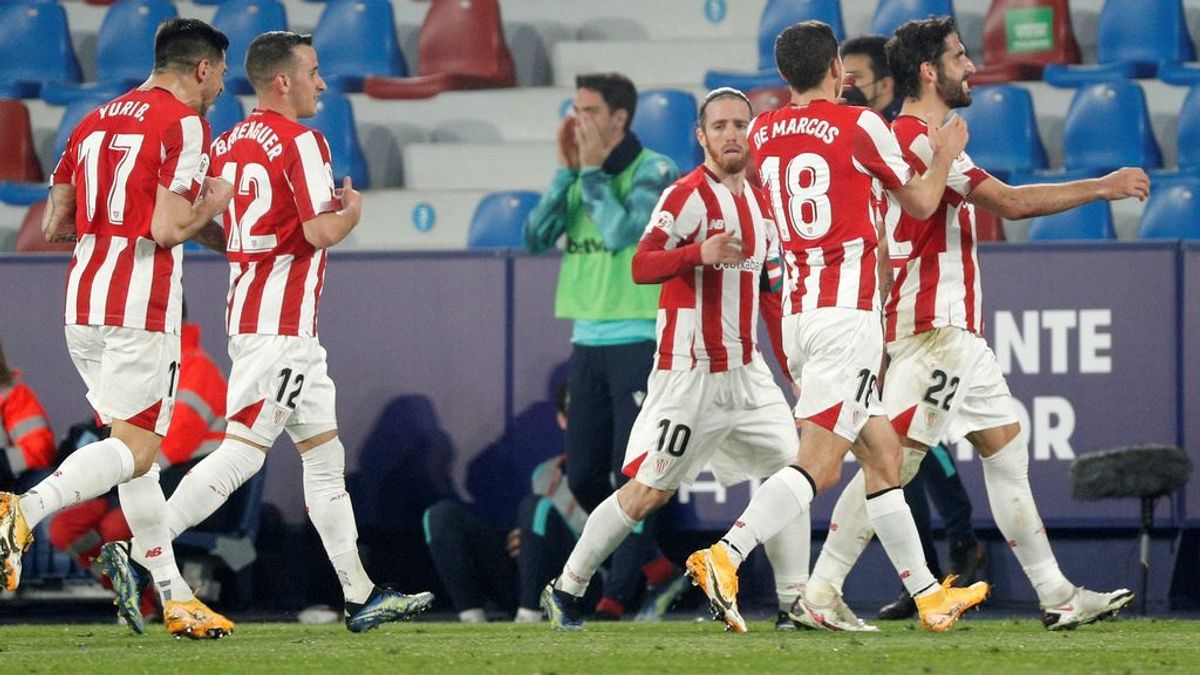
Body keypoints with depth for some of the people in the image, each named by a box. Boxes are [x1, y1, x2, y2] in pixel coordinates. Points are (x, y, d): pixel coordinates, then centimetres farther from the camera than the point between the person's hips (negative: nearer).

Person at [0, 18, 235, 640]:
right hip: (141, 306, -8)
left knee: (136, 448, 13)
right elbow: (169, 229, -15)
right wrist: (212, 204, 4)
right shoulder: (183, 124, -6)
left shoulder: (94, 122, 16)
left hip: (82, 303, 8)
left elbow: (54, 225, 16)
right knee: (133, 449, -7)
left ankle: (175, 597, 15)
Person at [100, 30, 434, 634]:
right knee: (242, 452, -11)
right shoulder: (302, 142, -13)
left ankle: (361, 595, 15)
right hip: (281, 327, -10)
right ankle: (136, 553, -16)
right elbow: (322, 230, -20)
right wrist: (352, 207, 1)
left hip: (249, 310, 10)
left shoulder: (228, 143, 11)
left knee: (326, 457, 12)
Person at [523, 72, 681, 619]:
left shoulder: (654, 172, -6)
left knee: (629, 473, -8)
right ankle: (650, 559, 25)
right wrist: (567, 169, -3)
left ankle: (618, 591, -5)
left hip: (640, 342, -7)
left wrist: (591, 167, -11)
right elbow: (536, 236, 3)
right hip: (588, 342, 7)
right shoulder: (580, 176, 12)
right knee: (583, 475, 8)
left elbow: (621, 231, -21)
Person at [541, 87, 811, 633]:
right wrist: (699, 252, -39)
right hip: (691, 372, -8)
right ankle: (566, 589, 7)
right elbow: (641, 265, -24)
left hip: (746, 371, 8)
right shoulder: (689, 196, -13)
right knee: (647, 491, -5)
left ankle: (796, 601, 6)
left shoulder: (759, 202, 13)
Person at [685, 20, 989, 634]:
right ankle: (724, 556, -29)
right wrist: (945, 153, 23)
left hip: (797, 317, 7)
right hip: (847, 314, -7)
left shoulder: (763, 132, 9)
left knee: (883, 454, 15)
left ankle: (927, 594, 20)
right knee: (818, 463, -13)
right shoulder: (858, 125, -7)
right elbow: (920, 202, 5)